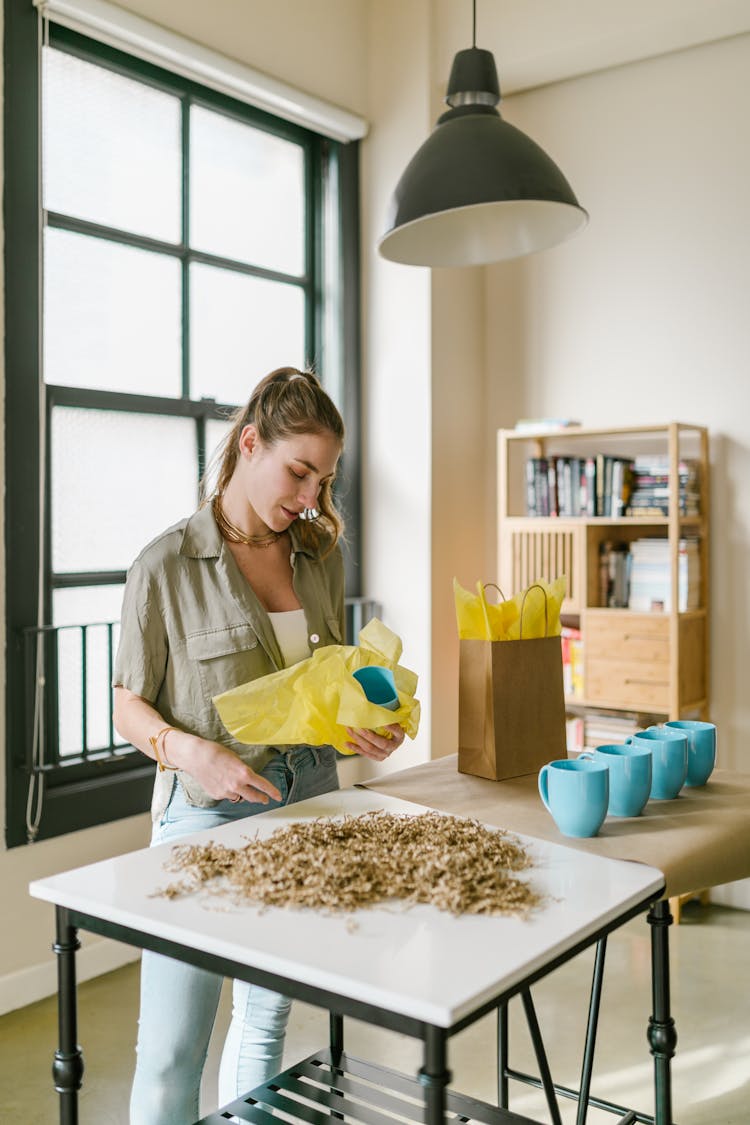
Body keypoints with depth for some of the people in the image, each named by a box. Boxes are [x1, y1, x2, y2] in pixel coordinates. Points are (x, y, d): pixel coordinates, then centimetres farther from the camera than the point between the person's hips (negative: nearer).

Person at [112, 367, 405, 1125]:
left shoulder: (320, 556, 5)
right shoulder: (168, 566, -10)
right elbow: (129, 708, -6)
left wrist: (364, 723, -4)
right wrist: (192, 751, -24)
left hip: (306, 806, 5)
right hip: (206, 814, -4)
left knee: (265, 1024, 18)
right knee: (171, 1049, 1)